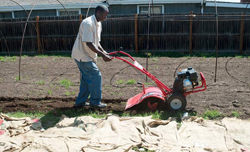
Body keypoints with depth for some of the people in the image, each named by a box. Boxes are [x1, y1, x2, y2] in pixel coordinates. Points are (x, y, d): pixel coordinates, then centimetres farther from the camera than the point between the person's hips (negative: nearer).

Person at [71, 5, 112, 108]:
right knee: (96, 76, -7)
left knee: (87, 78, 14)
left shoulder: (98, 24, 10)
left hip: (87, 56, 10)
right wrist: (102, 55, -26)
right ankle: (95, 102, 4)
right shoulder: (88, 23, -21)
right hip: (82, 55, -10)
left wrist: (103, 52, 0)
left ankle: (80, 102, 24)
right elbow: (89, 43, -26)